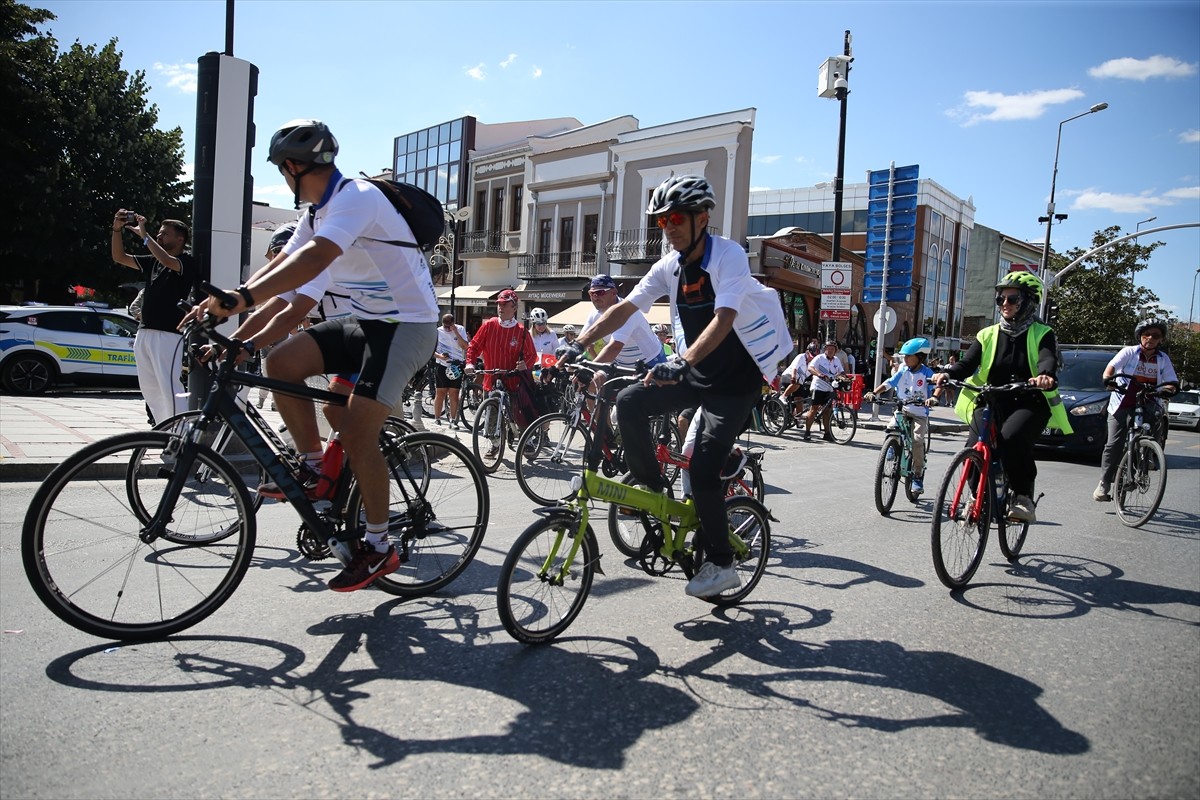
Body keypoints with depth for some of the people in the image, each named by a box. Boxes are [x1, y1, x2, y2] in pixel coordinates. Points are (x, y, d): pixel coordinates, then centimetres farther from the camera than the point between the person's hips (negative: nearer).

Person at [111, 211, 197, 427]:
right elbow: (119, 257, 19)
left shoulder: (187, 262, -3)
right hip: (144, 333, 8)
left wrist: (144, 235, -14)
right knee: (149, 387, 10)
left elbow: (167, 261, -23)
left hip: (168, 334, -8)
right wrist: (117, 230, 6)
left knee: (168, 386, -15)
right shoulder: (153, 262, 19)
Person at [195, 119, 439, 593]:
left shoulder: (356, 197, -17)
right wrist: (224, 305, -5)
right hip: (367, 321, 9)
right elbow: (280, 265, 7)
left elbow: (315, 258, -34)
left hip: (406, 324, -9)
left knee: (356, 433, -15)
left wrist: (243, 297, -42)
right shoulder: (320, 211, 13)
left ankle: (378, 547, 0)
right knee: (281, 361, -7)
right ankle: (314, 469, 7)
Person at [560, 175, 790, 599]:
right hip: (693, 373, 6)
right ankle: (652, 491, 3)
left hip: (734, 380, -6)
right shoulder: (669, 265, 1)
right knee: (629, 402, -15)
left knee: (703, 472, -12)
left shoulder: (729, 256, -18)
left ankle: (721, 564, 7)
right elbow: (624, 308, -2)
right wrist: (578, 346, -13)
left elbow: (723, 320, -32)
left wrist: (681, 362, -46)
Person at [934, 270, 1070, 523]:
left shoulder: (1042, 334, 4)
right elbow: (967, 364, -1)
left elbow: (1048, 360, -17)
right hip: (993, 401, 3)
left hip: (1030, 404, -3)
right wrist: (948, 374, -24)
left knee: (1012, 436, -35)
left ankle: (1022, 496, -14)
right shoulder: (988, 335, 12)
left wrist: (1045, 376, -42)